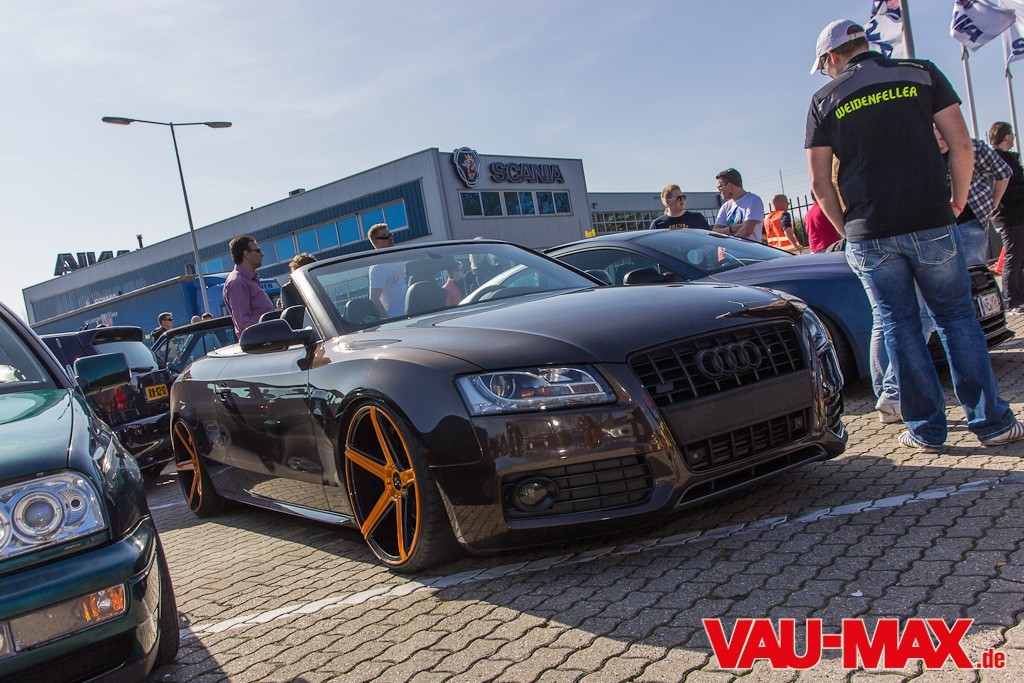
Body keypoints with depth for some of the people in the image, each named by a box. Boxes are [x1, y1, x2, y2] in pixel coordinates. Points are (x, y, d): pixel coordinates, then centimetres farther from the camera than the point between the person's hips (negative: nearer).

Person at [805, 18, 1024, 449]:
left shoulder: (824, 100, 5)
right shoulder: (922, 73, 6)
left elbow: (820, 183, 3)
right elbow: (961, 144, 0)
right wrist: (957, 201, 13)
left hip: (869, 235, 0)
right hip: (930, 224, 0)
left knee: (899, 326, 8)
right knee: (957, 317, 10)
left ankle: (926, 429, 11)